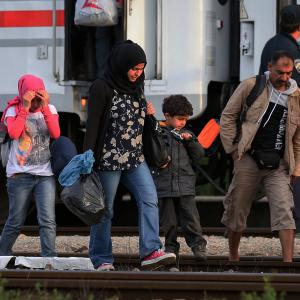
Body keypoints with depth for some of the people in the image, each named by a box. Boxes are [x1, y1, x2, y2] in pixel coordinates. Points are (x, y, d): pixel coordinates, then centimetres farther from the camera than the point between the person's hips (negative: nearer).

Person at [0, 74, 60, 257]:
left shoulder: (50, 109, 7)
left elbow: (56, 134, -10)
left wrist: (45, 107, -15)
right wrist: (25, 107, -18)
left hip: (45, 175, 1)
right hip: (20, 175, -1)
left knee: (48, 221, -12)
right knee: (16, 223, 7)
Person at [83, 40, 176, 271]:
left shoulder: (136, 87, 13)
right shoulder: (102, 88, -9)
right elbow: (93, 124, -13)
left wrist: (148, 113, 7)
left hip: (136, 159, 6)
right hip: (109, 160, -6)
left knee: (150, 200, -12)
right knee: (105, 210, 3)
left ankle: (151, 252, -20)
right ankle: (102, 260, 11)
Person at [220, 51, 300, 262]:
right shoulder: (250, 87, -1)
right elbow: (228, 116, 4)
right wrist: (232, 148, -3)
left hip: (278, 165, 1)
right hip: (249, 159, -1)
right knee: (237, 210, 8)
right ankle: (233, 255, 27)